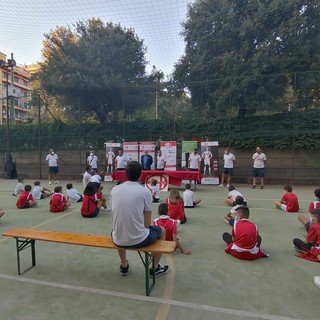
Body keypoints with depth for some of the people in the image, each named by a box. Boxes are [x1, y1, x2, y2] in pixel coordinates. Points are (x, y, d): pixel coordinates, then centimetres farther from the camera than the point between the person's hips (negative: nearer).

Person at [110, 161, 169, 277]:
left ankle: (124, 266, 48)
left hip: (118, 240, 4)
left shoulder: (114, 189, -1)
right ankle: (155, 268, 35)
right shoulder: (145, 191, -11)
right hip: (139, 240, -4)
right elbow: (147, 224, -6)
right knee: (162, 230, 25)